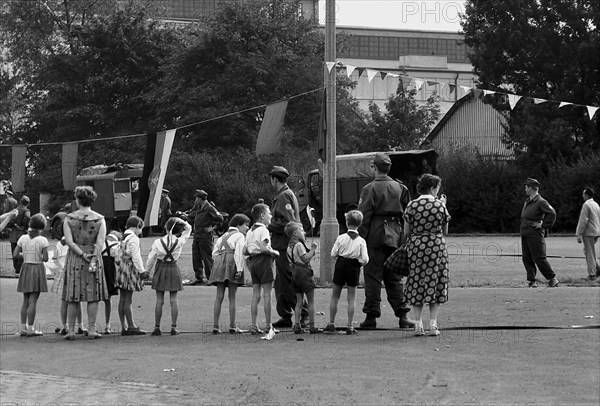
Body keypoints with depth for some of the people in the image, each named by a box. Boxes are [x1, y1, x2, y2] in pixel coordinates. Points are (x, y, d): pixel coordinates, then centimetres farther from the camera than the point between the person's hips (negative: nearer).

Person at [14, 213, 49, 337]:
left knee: (26, 300, 13)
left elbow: (15, 255, -2)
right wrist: (38, 257, 6)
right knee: (33, 300, -3)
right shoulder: (42, 240, -10)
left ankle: (23, 328, 12)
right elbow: (45, 258, -14)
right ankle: (30, 329, -4)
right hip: (38, 269, -4)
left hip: (25, 268, 4)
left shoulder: (23, 238, 0)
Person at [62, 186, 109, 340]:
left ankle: (71, 330, 5)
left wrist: (83, 255, -11)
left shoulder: (69, 218, -2)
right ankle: (92, 330, 4)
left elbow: (69, 241, -11)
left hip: (74, 258, 0)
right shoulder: (99, 219, -2)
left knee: (73, 297, 6)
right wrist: (93, 261, -13)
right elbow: (100, 242, -10)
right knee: (93, 296, 6)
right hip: (94, 255, 0)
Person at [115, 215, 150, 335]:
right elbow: (136, 257, -16)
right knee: (128, 300, -6)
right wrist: (142, 271, -13)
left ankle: (123, 327, 10)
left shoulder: (124, 237, 15)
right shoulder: (133, 239, -11)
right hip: (130, 269, -9)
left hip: (122, 269, 9)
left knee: (122, 300, 8)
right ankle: (131, 326, -3)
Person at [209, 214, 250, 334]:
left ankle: (215, 326, 1)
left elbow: (214, 253, 16)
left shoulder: (223, 236, 25)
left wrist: (220, 260, 15)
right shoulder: (240, 236, 2)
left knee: (219, 297, 4)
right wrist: (240, 268, -15)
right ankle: (232, 326, 0)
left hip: (219, 263, 6)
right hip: (232, 264, -6)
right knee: (232, 297, -1)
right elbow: (239, 253, -11)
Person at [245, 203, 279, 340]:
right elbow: (264, 248, -22)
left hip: (253, 262, 8)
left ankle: (254, 326, 7)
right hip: (263, 261, -8)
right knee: (267, 294, -4)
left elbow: (245, 251, 11)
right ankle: (269, 326, -3)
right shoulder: (263, 230, -10)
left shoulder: (250, 231, 15)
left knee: (255, 295, 8)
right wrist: (274, 252, -8)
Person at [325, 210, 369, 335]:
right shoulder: (361, 241, -8)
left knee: (335, 296, 12)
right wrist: (360, 263, 9)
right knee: (352, 298, 6)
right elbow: (365, 260, -12)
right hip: (354, 268, 0)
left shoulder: (341, 238, -8)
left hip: (340, 265, 0)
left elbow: (333, 254, -7)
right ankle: (350, 326, 3)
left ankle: (331, 324, 14)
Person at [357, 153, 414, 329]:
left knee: (373, 277, 0)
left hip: (375, 235, -5)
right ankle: (402, 316, 5)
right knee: (394, 277, 11)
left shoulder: (370, 189, -7)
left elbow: (364, 216, -10)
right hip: (395, 235, 5)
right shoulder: (400, 187, 8)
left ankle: (372, 316, 1)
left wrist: (360, 239, -7)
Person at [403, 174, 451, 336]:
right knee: (435, 283, 7)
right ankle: (433, 323, 2)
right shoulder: (440, 205, -3)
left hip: (416, 246, 0)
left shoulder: (412, 206, -3)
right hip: (437, 246, 0)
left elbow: (406, 232, 0)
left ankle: (418, 323, 2)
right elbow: (445, 231, 8)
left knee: (416, 283, 8)